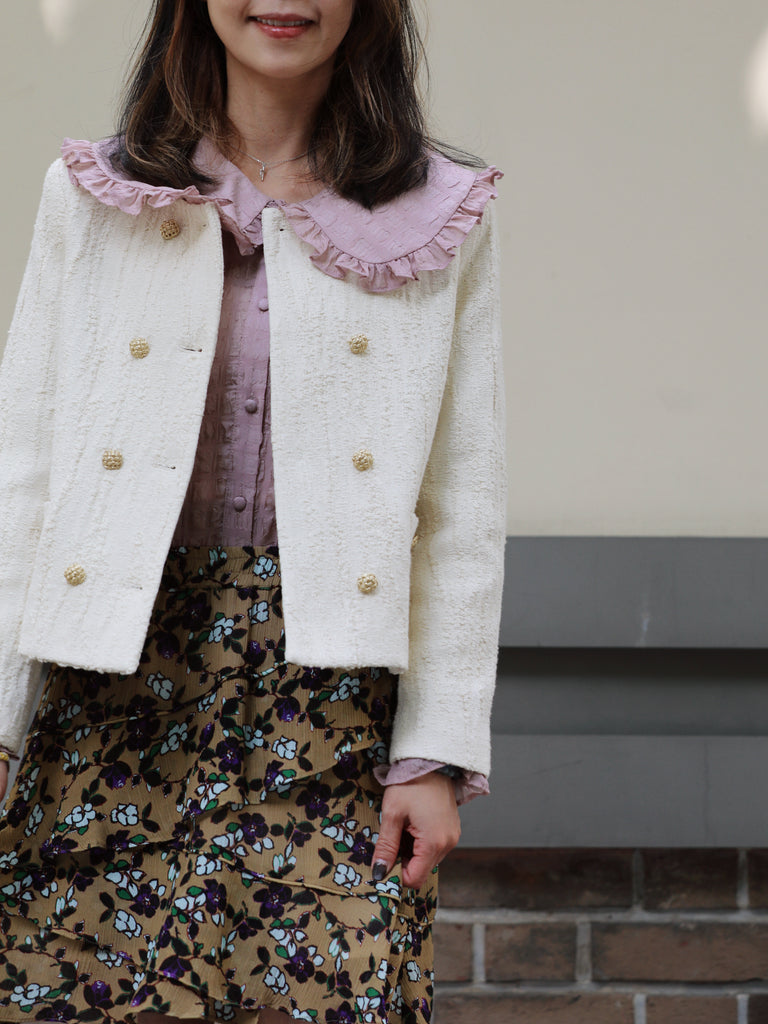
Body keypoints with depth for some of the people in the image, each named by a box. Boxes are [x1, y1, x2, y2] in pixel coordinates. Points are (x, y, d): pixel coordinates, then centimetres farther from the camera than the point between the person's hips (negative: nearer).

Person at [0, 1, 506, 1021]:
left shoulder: (444, 217, 5)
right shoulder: (93, 197, 7)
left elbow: (465, 509, 3)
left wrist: (437, 749, -3)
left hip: (330, 698, -1)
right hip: (119, 682, 1)